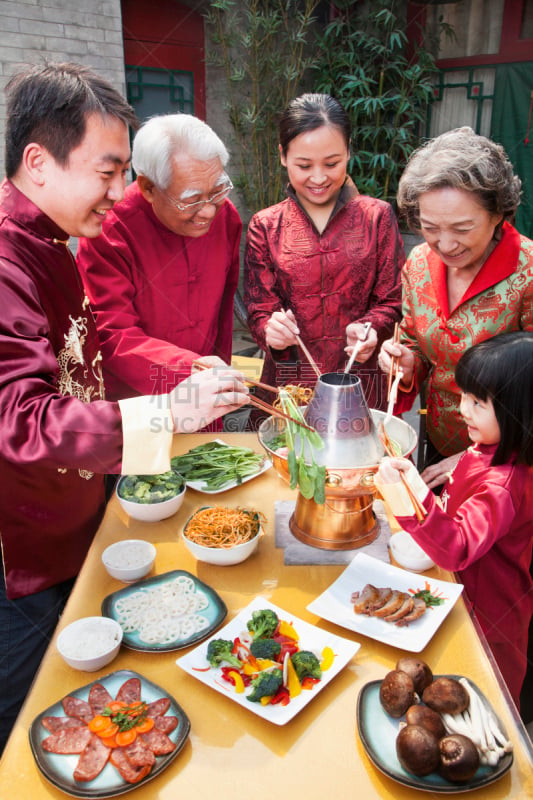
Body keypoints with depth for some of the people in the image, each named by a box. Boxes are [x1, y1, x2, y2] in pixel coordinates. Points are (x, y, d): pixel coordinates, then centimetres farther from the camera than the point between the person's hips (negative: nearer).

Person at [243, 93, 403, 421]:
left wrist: (369, 329, -19)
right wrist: (271, 331, -21)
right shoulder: (265, 227, 3)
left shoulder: (377, 217, 2)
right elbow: (259, 311, 1)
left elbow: (391, 301, 2)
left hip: (361, 381, 0)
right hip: (288, 383, 0)